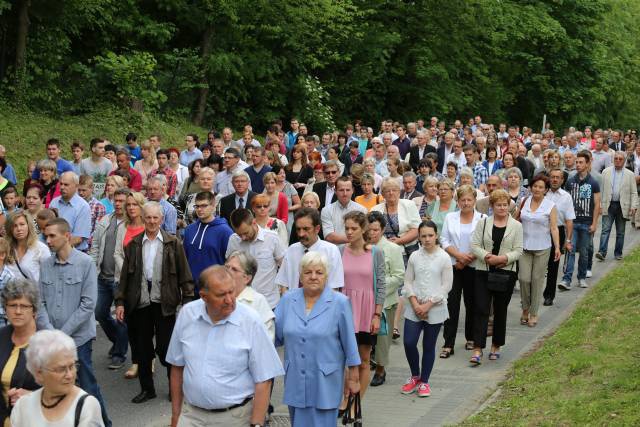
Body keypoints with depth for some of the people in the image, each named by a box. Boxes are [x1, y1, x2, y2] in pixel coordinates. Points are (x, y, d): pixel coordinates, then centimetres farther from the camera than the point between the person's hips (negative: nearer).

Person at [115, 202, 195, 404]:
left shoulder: (173, 243, -1)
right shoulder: (133, 245, 6)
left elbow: (184, 275, -1)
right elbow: (125, 276, 8)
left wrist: (187, 301, -6)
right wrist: (120, 302, 4)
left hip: (164, 304, -3)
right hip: (139, 304, 3)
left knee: (166, 349, 0)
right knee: (142, 349, 9)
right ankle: (146, 388, 23)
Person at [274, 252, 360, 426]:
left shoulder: (339, 303, -7)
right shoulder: (288, 300, 2)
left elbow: (349, 343, -3)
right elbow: (274, 335, 8)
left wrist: (353, 377, -1)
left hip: (325, 383, -3)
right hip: (296, 381, 4)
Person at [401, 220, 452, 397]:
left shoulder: (444, 258, -6)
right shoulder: (414, 256, 3)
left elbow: (446, 285, -6)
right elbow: (408, 282, 5)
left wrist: (428, 305, -11)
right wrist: (415, 303, -9)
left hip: (435, 309, -2)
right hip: (414, 308, 2)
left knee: (429, 346, 6)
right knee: (409, 343, -4)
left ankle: (424, 381, 19)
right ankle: (415, 376, 18)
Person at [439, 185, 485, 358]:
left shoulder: (482, 219, 0)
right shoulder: (450, 218, 8)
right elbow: (444, 241, 4)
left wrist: (467, 259, -10)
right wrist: (459, 255, -11)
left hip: (473, 267, -1)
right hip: (453, 266, 1)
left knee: (472, 303, 8)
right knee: (451, 303, -6)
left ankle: (471, 338, 25)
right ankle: (448, 345, -6)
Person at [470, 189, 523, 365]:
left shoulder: (516, 226, 4)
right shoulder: (483, 223, 6)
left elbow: (518, 251, -1)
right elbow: (475, 245, 0)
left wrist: (504, 258, -18)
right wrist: (488, 257, -16)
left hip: (506, 273, 0)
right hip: (484, 272, 0)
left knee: (500, 310, 9)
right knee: (481, 309, -7)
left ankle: (496, 346, 23)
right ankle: (477, 350, -8)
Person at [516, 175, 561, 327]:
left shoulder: (550, 206, -3)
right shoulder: (524, 202, 5)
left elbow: (554, 228, -6)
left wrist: (557, 247, -14)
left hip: (542, 248, -2)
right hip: (524, 246, 2)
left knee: (537, 279, 2)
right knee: (524, 278, -4)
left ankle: (533, 313, 13)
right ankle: (525, 309, 16)